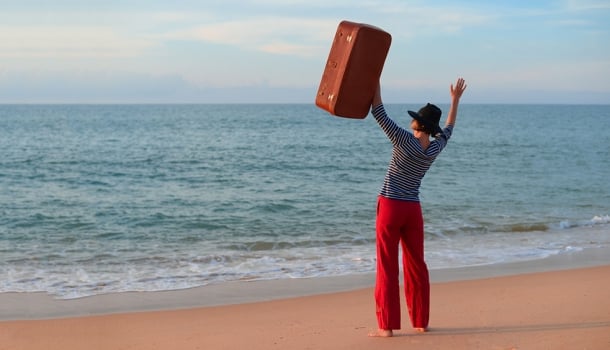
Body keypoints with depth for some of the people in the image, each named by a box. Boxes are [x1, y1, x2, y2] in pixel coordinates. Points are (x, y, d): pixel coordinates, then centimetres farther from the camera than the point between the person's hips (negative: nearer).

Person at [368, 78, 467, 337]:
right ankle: (421, 321, 18)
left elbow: (378, 113, -12)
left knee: (387, 268, -3)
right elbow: (448, 129, 23)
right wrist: (455, 100, 33)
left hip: (390, 208, -5)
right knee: (416, 266, 13)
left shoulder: (405, 140, -15)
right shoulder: (435, 148, 1)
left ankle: (387, 326, -2)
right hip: (413, 210, 5)